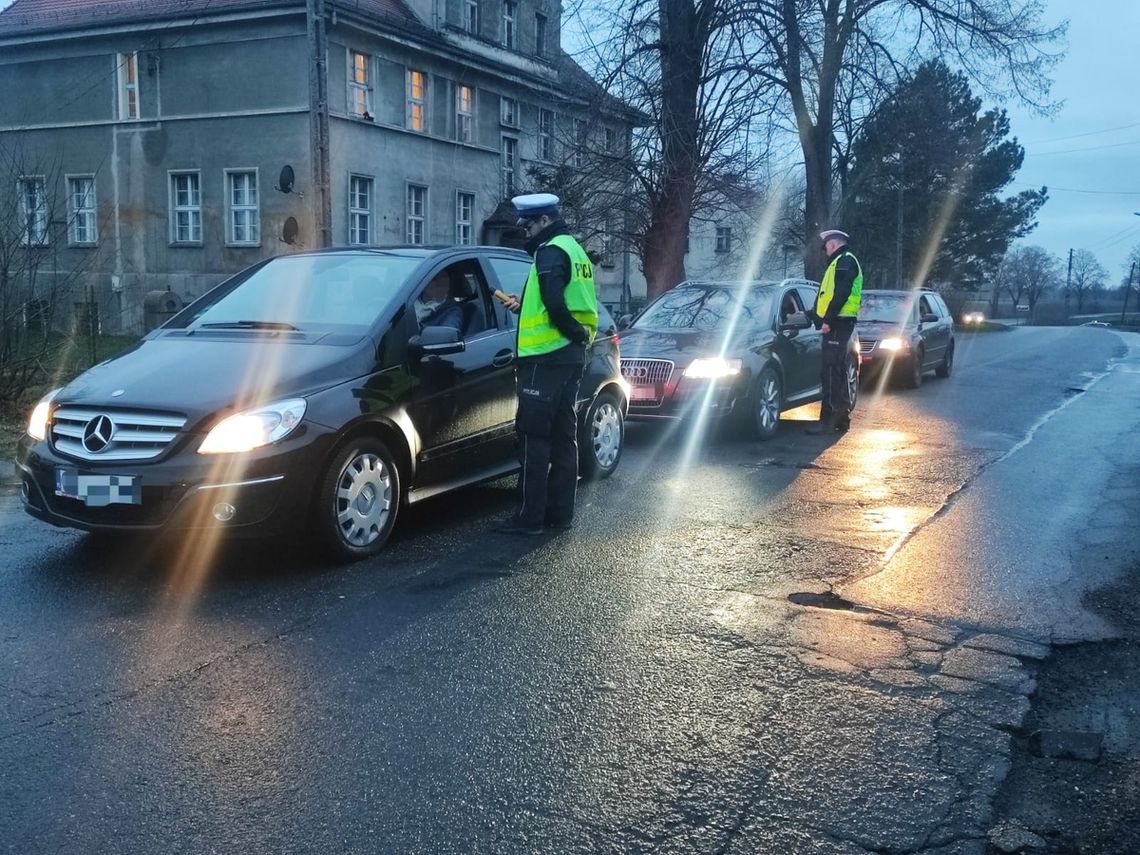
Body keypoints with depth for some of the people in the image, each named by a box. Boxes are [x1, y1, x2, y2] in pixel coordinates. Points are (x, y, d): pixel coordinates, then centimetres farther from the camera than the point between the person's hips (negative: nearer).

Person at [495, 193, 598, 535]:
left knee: (534, 437, -6)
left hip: (546, 358, -10)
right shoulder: (575, 250, 19)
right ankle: (560, 513, 16)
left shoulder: (550, 252, -11)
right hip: (571, 357, 10)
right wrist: (524, 306, 14)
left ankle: (529, 517, -4)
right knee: (563, 437, 11)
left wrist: (577, 333, -11)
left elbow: (555, 303, -24)